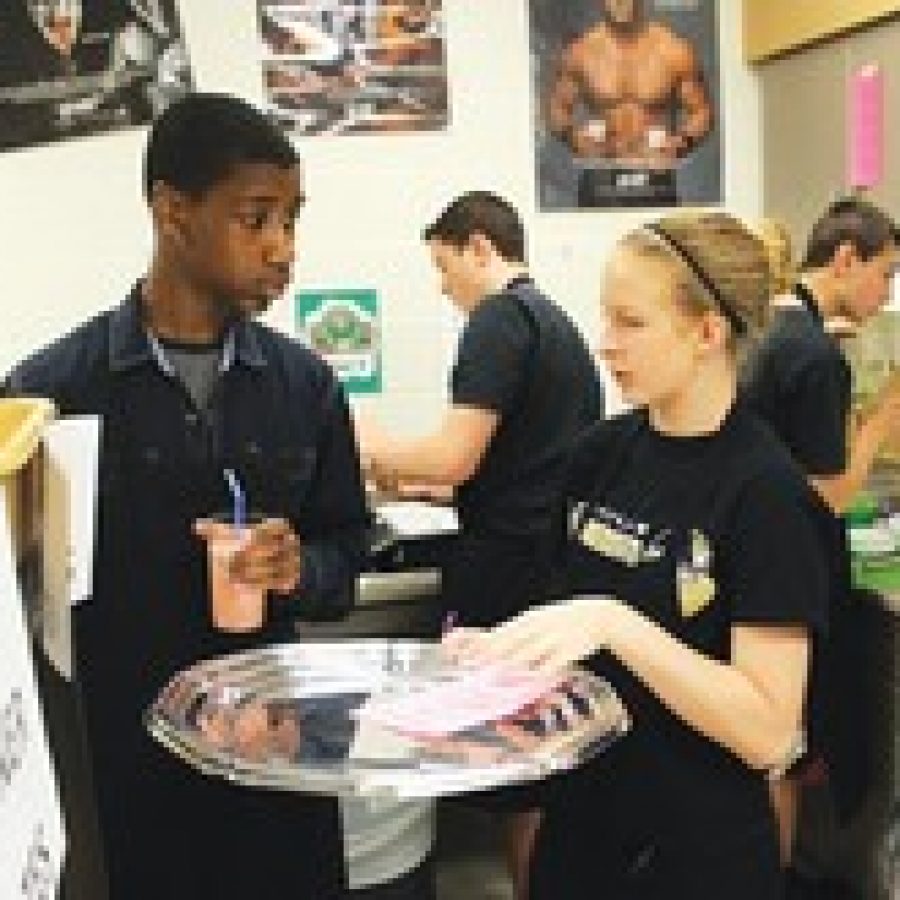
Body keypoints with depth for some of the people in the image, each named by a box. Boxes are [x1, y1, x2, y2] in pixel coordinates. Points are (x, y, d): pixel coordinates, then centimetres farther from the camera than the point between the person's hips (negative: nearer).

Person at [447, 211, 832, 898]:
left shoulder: (764, 491, -19)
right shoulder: (603, 453, -1)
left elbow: (770, 732, -21)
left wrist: (616, 624, -30)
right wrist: (510, 649, -8)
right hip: (580, 819, 6)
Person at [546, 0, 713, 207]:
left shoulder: (675, 51, -2)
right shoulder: (580, 52, 0)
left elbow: (701, 111, 6)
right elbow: (556, 107, 11)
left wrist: (680, 142, -13)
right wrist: (572, 134, -10)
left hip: (656, 184, 0)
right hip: (600, 182, 0)